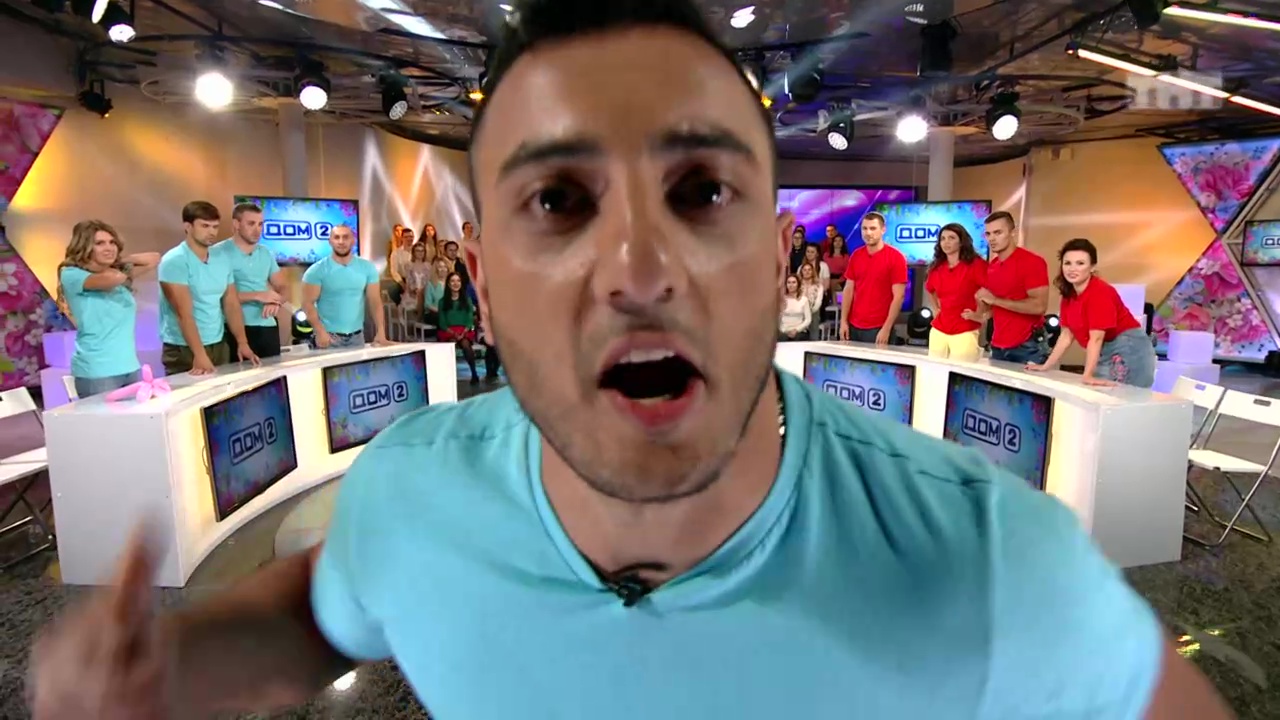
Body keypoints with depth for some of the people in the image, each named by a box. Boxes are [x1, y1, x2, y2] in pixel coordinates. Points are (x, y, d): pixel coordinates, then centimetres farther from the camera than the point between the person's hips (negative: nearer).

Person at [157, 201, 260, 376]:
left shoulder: (222, 260, 8)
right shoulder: (174, 261, -11)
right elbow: (184, 313, -19)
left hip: (218, 346, 6)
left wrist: (242, 343, 0)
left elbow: (232, 304, 10)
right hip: (183, 350, -6)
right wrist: (200, 355, -25)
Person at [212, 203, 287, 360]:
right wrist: (257, 296, -14)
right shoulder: (218, 253, -5)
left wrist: (276, 302, -9)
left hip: (268, 327, 6)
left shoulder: (266, 254, 14)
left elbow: (283, 287, 14)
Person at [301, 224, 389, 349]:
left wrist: (381, 332, -7)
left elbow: (375, 302, 3)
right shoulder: (317, 271, -4)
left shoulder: (367, 268, 4)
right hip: (329, 336, -3)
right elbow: (308, 303, -6)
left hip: (357, 336, 3)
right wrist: (320, 332, -17)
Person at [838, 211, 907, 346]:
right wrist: (843, 321, 3)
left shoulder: (896, 257, -7)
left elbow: (898, 296, -10)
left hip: (879, 328, -4)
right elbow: (848, 290, 10)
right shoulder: (855, 256, 7)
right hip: (853, 326, 5)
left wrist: (886, 328, -15)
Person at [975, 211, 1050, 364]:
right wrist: (984, 315, 2)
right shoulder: (992, 265, 9)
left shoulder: (1032, 262, -11)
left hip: (1028, 347, -7)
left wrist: (995, 300, -19)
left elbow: (1040, 306, -19)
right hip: (998, 347, 7)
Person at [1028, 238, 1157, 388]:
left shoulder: (1100, 292, -19)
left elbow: (1096, 338, -24)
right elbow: (1067, 335, 10)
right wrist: (1046, 367, 12)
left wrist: (1088, 376, -28)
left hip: (1128, 350, -8)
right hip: (1104, 353, 8)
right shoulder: (1068, 294, 4)